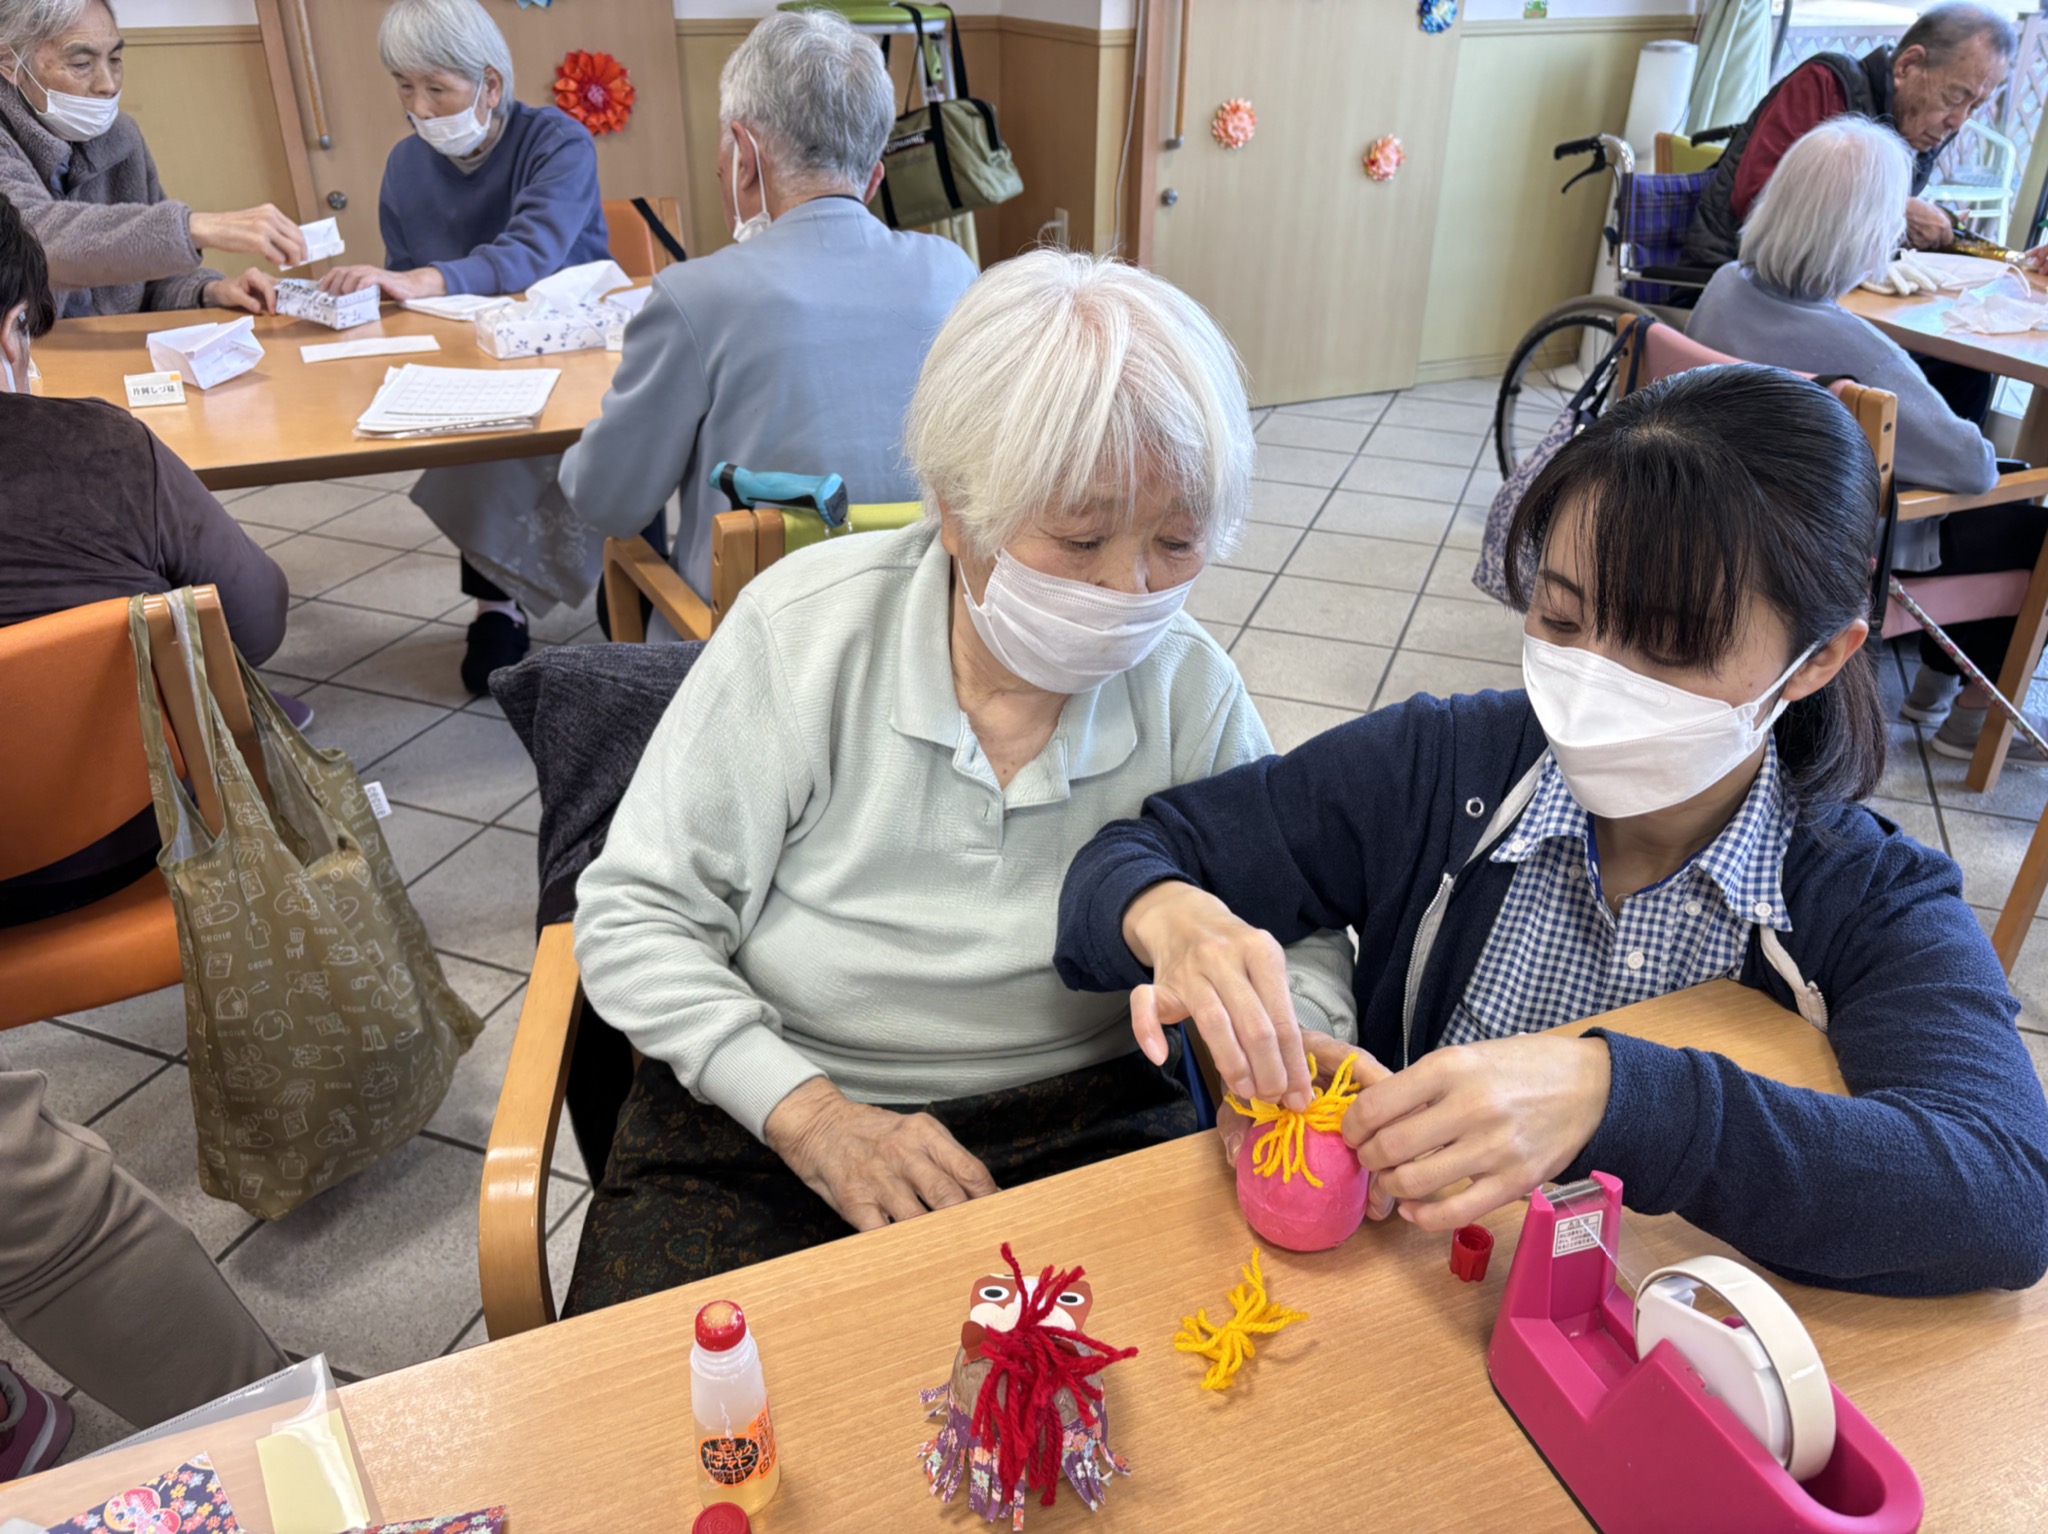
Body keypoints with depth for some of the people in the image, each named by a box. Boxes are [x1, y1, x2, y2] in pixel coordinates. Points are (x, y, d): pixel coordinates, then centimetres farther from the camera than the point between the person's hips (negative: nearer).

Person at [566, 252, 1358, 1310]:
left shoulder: (1190, 687, -5)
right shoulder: (802, 629, -12)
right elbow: (634, 916, -7)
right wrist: (811, 1117, -18)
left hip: (1091, 1119, 2)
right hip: (767, 1121, -1)